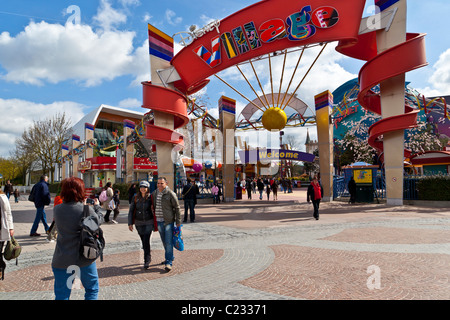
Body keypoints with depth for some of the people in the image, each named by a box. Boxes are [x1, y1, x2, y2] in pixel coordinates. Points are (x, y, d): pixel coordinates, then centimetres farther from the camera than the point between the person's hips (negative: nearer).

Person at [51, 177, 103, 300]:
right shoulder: (86, 210, -16)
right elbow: (99, 220, 2)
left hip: (62, 260, 3)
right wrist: (97, 206, 17)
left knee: (61, 294, 14)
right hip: (84, 257, -2)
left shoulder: (57, 210, -6)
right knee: (92, 289, 18)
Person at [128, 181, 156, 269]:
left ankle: (147, 261, -3)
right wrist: (130, 223, -1)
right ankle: (148, 257, 30)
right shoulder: (135, 198, 1)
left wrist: (155, 223, 1)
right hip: (139, 223, 3)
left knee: (146, 241, -12)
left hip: (149, 222, -3)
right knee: (143, 241, 11)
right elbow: (131, 211, 4)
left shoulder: (151, 198, -6)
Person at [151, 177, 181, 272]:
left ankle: (169, 262, -2)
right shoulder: (154, 193, 7)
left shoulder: (171, 194, -10)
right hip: (159, 221, 6)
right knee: (164, 241, 14)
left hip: (168, 221, -5)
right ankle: (170, 257, 31)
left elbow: (177, 208, -6)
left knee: (168, 242, -6)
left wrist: (178, 222, -8)